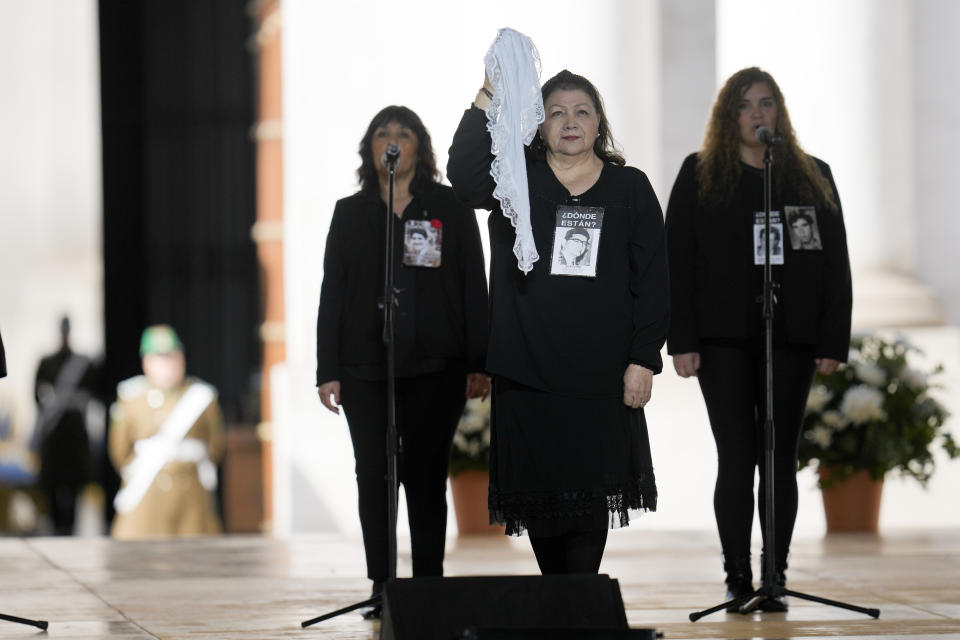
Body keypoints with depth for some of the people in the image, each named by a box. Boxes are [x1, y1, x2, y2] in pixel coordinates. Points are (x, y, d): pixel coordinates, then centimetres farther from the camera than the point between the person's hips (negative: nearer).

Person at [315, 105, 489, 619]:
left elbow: (473, 288, 4)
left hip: (434, 366, -1)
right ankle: (382, 591, 3)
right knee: (374, 477, -1)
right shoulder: (350, 213, 11)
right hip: (366, 368, 1)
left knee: (425, 478, 1)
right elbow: (332, 295, 9)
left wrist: (477, 364, -3)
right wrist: (328, 371, 2)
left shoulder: (450, 209, 6)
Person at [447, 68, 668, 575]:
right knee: (540, 491, 3)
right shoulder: (516, 179, 7)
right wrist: (487, 101, -26)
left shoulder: (630, 188, 9)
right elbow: (464, 174, -16)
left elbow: (651, 279, 6)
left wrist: (644, 359, -2)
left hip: (602, 377, 0)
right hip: (527, 371, 0)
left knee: (591, 490, -1)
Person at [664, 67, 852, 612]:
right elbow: (678, 261, 2)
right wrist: (682, 341, -7)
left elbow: (836, 265, 7)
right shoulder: (700, 175, 7)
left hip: (791, 339, 1)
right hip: (724, 340, -1)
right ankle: (738, 580, 1)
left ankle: (777, 579, 7)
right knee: (737, 459, -3)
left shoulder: (814, 178, 11)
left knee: (781, 459, 3)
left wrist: (833, 342, -1)